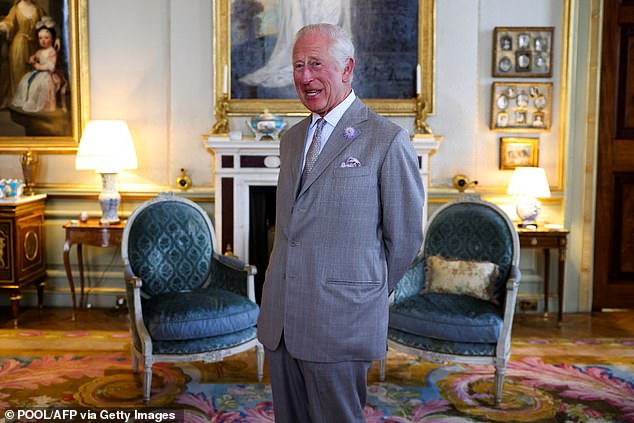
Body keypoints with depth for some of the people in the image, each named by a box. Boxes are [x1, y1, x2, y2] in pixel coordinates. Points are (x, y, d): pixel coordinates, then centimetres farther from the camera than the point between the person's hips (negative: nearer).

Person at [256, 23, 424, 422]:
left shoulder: (387, 140, -10)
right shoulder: (292, 138, 12)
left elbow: (405, 238, -5)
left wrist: (365, 293, 6)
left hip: (339, 324, -6)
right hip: (279, 318, 7)